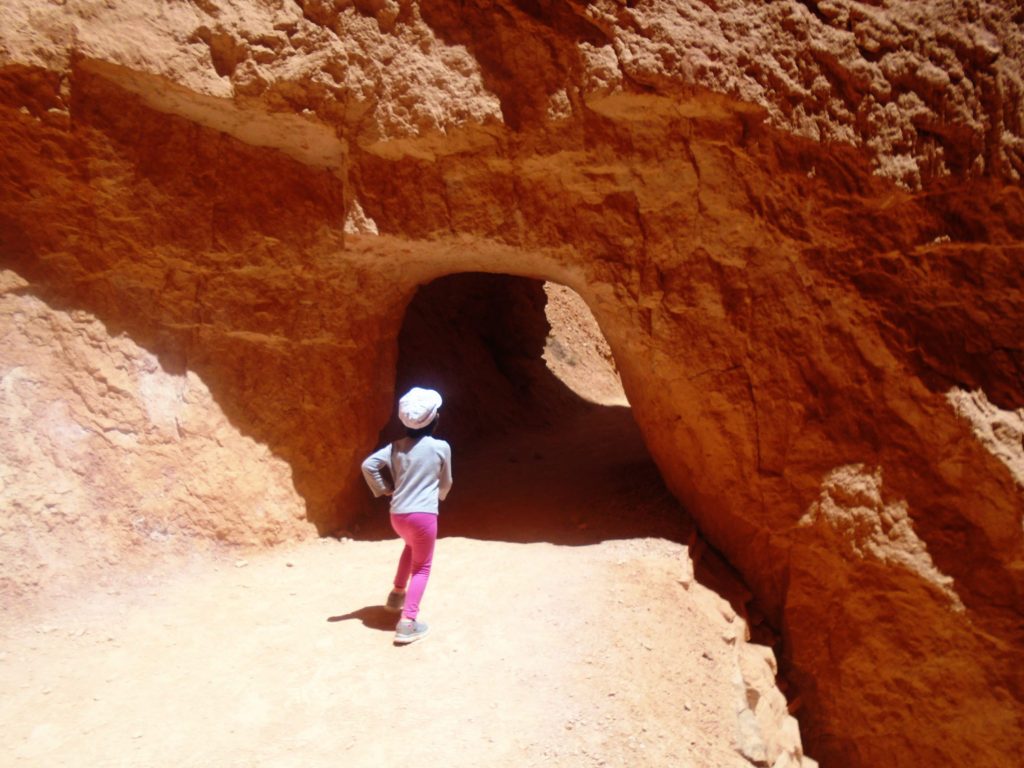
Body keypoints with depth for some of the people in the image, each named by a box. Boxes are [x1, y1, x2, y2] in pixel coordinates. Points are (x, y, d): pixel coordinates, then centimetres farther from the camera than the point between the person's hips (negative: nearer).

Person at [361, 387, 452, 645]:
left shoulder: (396, 447, 4)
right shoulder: (441, 448, -5)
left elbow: (368, 465, -5)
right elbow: (445, 483, 8)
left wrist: (383, 489, 7)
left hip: (397, 514, 5)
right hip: (424, 514, -5)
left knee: (411, 547, 35)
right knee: (422, 566, 8)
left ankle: (397, 594, 39)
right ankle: (408, 622, -3)